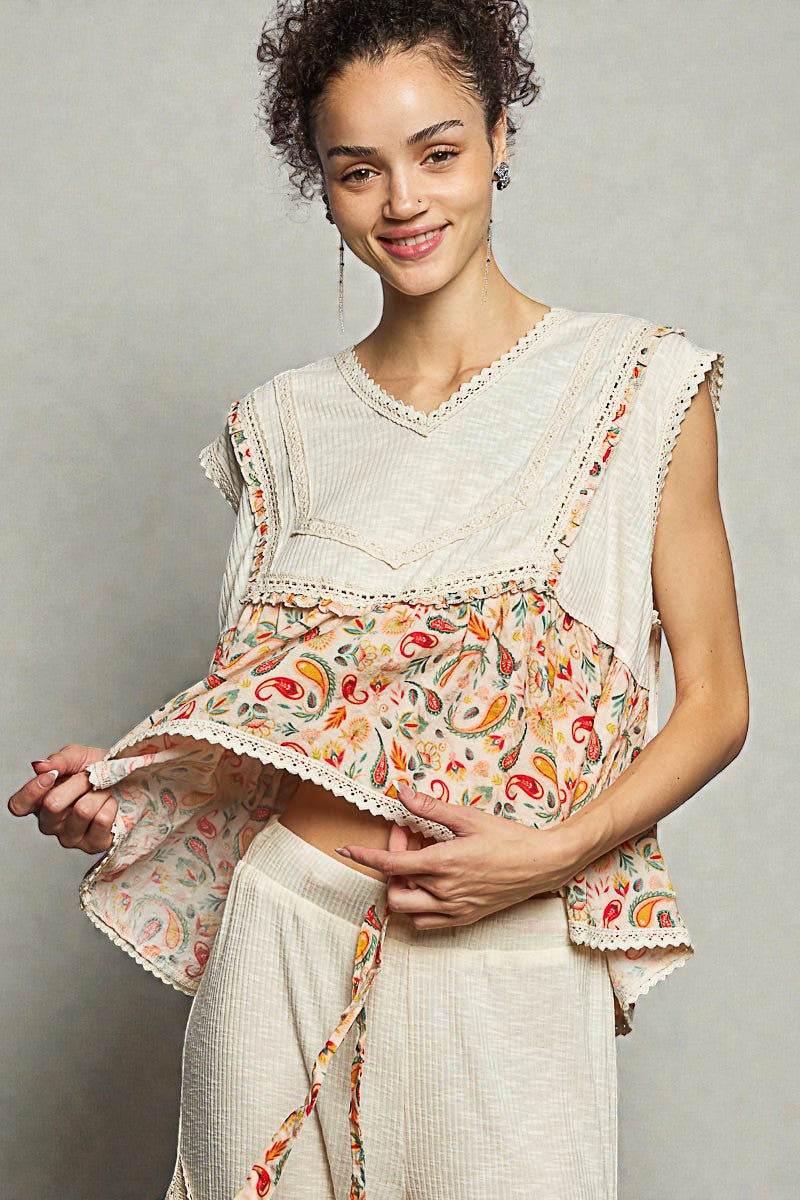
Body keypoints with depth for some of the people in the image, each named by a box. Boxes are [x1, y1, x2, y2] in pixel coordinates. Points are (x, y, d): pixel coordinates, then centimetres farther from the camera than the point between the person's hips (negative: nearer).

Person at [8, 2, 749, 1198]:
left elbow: (715, 699, -2)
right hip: (286, 945, 2)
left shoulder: (640, 382, -2)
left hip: (509, 956, -2)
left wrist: (554, 851, -15)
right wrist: (116, 789, -2)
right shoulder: (284, 423, 7)